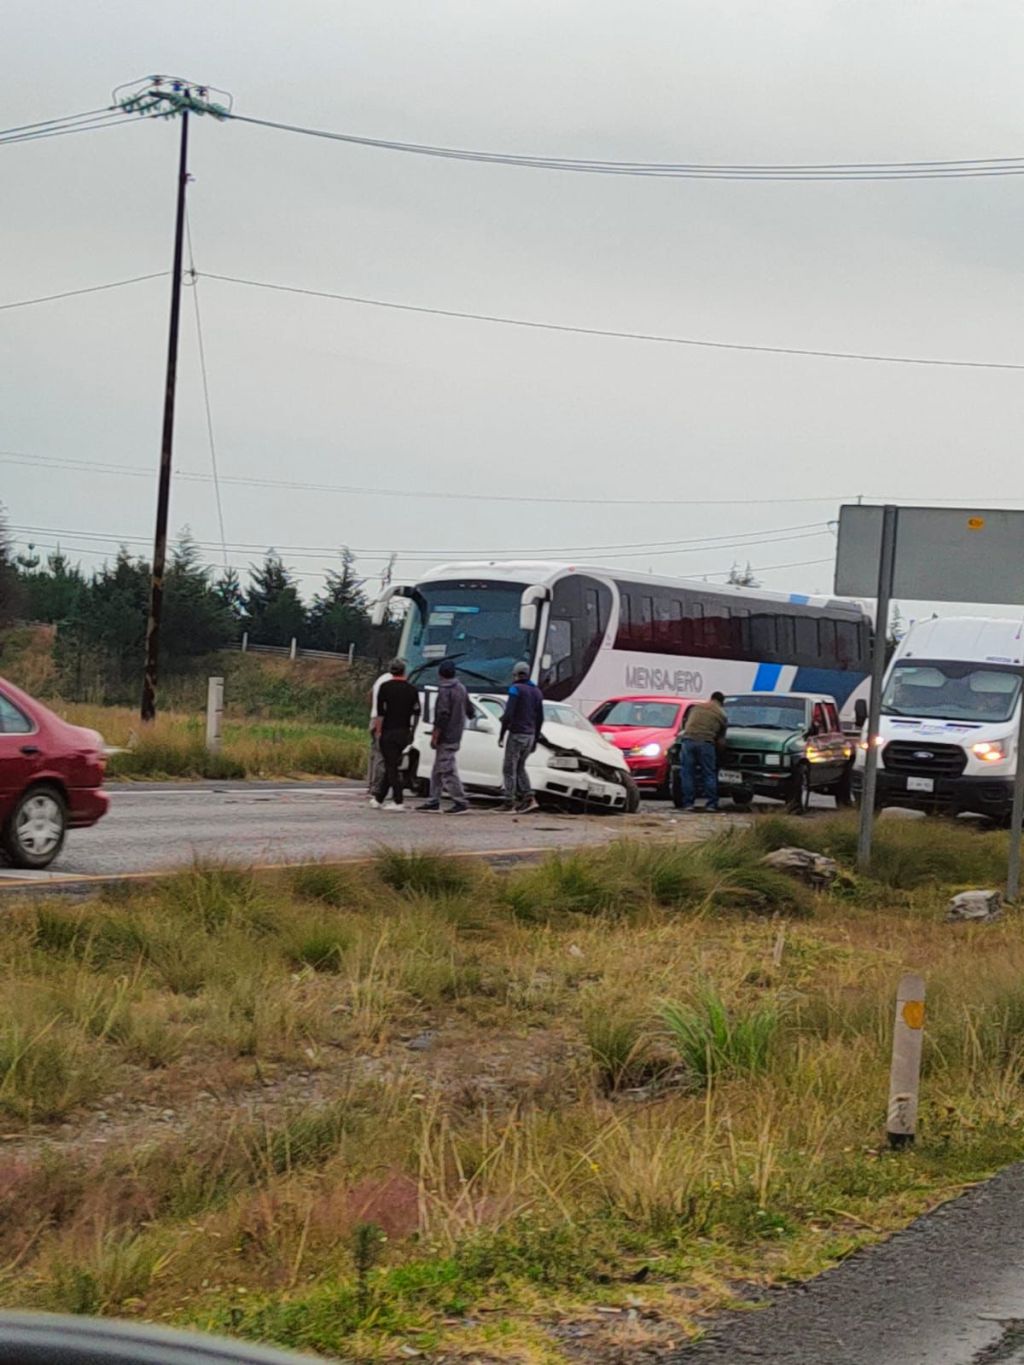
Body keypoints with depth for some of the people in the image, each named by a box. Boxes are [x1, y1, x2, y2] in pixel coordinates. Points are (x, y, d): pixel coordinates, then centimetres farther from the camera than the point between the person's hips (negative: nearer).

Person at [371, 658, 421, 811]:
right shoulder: (411, 689, 5)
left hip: (389, 733, -5)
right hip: (404, 734, 5)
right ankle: (378, 799, 18)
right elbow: (416, 713, 7)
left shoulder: (385, 687, -8)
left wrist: (378, 731, -5)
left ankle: (398, 802, -7)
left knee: (392, 767, -3)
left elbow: (381, 712, -11)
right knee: (391, 766, 14)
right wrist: (411, 732, 17)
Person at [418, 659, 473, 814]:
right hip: (456, 736, 9)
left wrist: (435, 737, -17)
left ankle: (461, 802, -10)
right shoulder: (461, 689, 11)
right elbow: (470, 711, 17)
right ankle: (434, 801, 20)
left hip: (446, 737, -9)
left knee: (448, 771, -8)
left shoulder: (445, 691, -16)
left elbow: (442, 716, -21)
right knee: (438, 770, 16)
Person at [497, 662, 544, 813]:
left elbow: (508, 714, -16)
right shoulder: (537, 691, 12)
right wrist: (535, 739, 20)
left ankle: (508, 802, 0)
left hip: (516, 734, -7)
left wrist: (502, 734, -10)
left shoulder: (516, 689, -9)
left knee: (509, 769, 1)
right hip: (530, 736, 7)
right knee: (520, 768, 15)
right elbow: (540, 718, 14)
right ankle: (529, 799, 1)